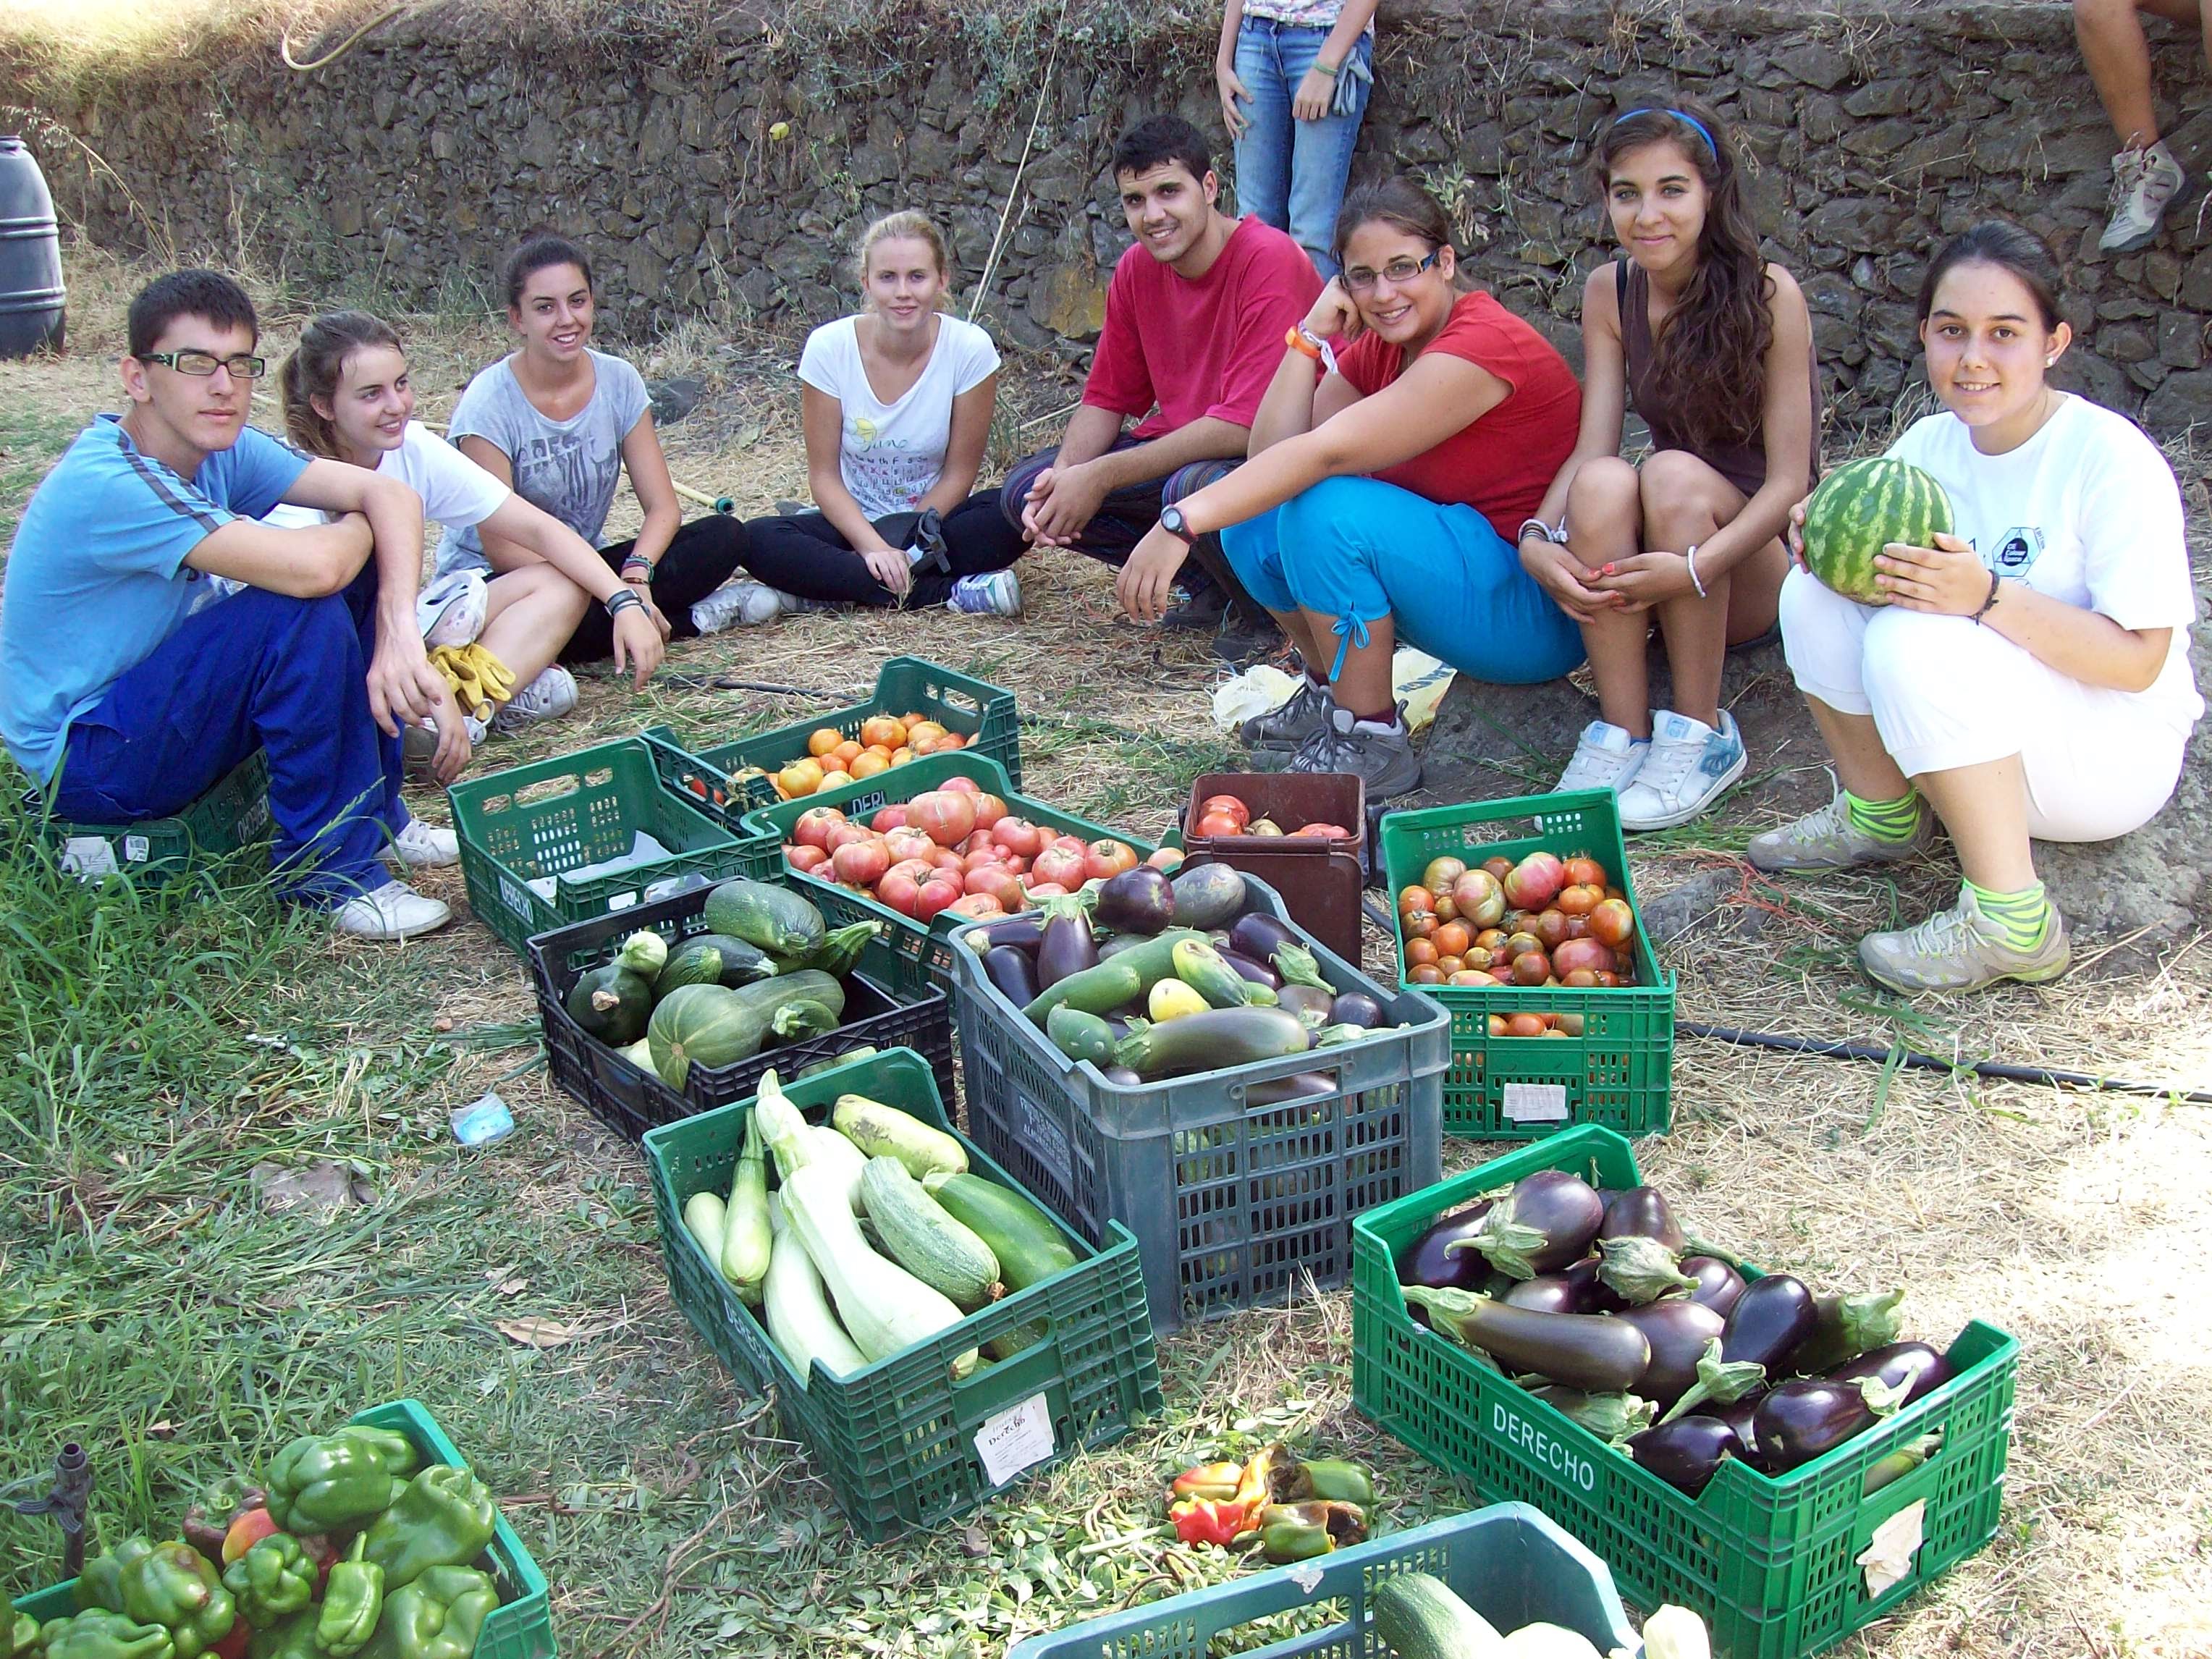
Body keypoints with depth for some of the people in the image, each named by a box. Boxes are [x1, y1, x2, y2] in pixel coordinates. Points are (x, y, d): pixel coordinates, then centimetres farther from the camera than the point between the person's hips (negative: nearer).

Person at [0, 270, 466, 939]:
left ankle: (375, 816, 5)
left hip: (153, 705, 8)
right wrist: (356, 526, -14)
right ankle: (327, 870, -16)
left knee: (356, 570, -4)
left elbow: (390, 495, -11)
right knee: (304, 609, -27)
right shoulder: (105, 486, -28)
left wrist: (400, 632, -29)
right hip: (81, 764, -8)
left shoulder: (221, 448, -2)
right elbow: (309, 567, -38)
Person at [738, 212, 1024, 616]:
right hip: (855, 521, 1)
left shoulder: (970, 348, -14)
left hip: (936, 519, -1)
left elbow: (959, 473, -8)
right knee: (759, 540, -28)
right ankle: (948, 593, -30)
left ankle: (831, 583, -26)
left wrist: (900, 546, -19)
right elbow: (824, 475, -9)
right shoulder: (829, 347, -13)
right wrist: (872, 546, -25)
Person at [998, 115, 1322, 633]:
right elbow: (1107, 398, 8)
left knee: (1193, 488, -39)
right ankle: (1210, 583, 3)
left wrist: (1100, 477, -26)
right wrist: (1066, 473, -15)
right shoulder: (1136, 270, 1)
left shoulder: (1269, 260, -21)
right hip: (1181, 449, 7)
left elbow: (1245, 423, -27)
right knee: (1025, 490, -6)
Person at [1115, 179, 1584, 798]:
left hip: (1540, 615, -8)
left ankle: (1372, 742, -15)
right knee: (1251, 508, -3)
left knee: (1324, 508, -28)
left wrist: (1182, 522, -37)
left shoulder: (1483, 343, -21)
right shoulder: (1378, 346, 5)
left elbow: (1325, 452, -31)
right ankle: (1329, 693, 11)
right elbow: (1270, 455, -6)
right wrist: (1311, 334, -11)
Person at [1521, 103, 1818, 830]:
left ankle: (1702, 736, -22)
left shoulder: (1767, 294, -14)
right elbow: (1591, 447, -10)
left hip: (1759, 560, -3)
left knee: (1674, 474, -33)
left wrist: (1696, 567, -35)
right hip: (1658, 578, 3)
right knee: (1603, 482, -28)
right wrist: (1537, 539, -30)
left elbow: (1790, 480, -18)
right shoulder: (1610, 292, -1)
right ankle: (1622, 734, -25)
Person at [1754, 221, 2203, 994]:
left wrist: (1990, 598, -36)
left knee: (1917, 641, -32)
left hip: (2117, 756, -6)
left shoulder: (2111, 458, -19)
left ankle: (2011, 925, -25)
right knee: (1817, 593, -13)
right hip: (1991, 742, 6)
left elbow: (2140, 660, -23)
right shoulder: (1930, 444, -1)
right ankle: (1880, 815, 4)